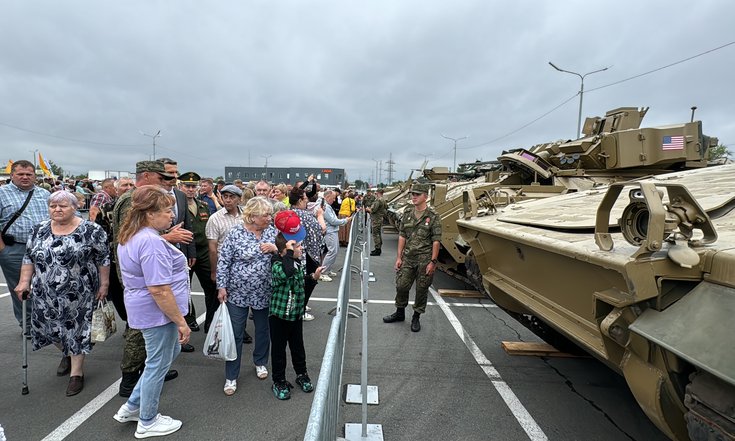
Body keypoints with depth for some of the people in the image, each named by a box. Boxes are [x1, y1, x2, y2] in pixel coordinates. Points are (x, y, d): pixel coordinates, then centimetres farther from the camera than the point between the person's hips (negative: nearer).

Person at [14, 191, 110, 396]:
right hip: (46, 294, 5)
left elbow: (103, 259, -7)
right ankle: (66, 353, 41)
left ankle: (77, 372, 17)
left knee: (77, 329, 3)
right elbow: (29, 258, 11)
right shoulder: (38, 230, 4)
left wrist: (104, 284, -7)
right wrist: (24, 281, 5)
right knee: (50, 327, 13)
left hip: (78, 294, -4)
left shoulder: (91, 230, -11)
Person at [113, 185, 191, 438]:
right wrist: (181, 321, -22)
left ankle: (132, 407, 35)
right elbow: (159, 290, -29)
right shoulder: (151, 242, -27)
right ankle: (147, 423, 30)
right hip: (158, 312, -10)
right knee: (158, 365, 9)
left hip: (143, 308, 10)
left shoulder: (130, 236, 6)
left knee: (171, 352, 26)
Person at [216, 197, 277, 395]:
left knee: (263, 330, 18)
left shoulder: (272, 232, -1)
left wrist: (275, 248, -17)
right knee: (235, 334, 6)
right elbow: (223, 262, -7)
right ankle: (231, 376, 21)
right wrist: (221, 286, -9)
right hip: (238, 293, -3)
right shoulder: (235, 233, -11)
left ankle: (261, 362, 41)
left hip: (264, 293, 3)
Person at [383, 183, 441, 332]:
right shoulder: (407, 214, 5)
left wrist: (433, 262, -13)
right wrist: (399, 257, 3)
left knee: (421, 289, 7)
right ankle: (400, 313, 30)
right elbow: (402, 236, 6)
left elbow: (436, 241, -9)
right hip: (408, 258, 4)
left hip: (424, 260, -4)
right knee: (401, 286, 8)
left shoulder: (432, 217, -8)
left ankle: (416, 317, 24)